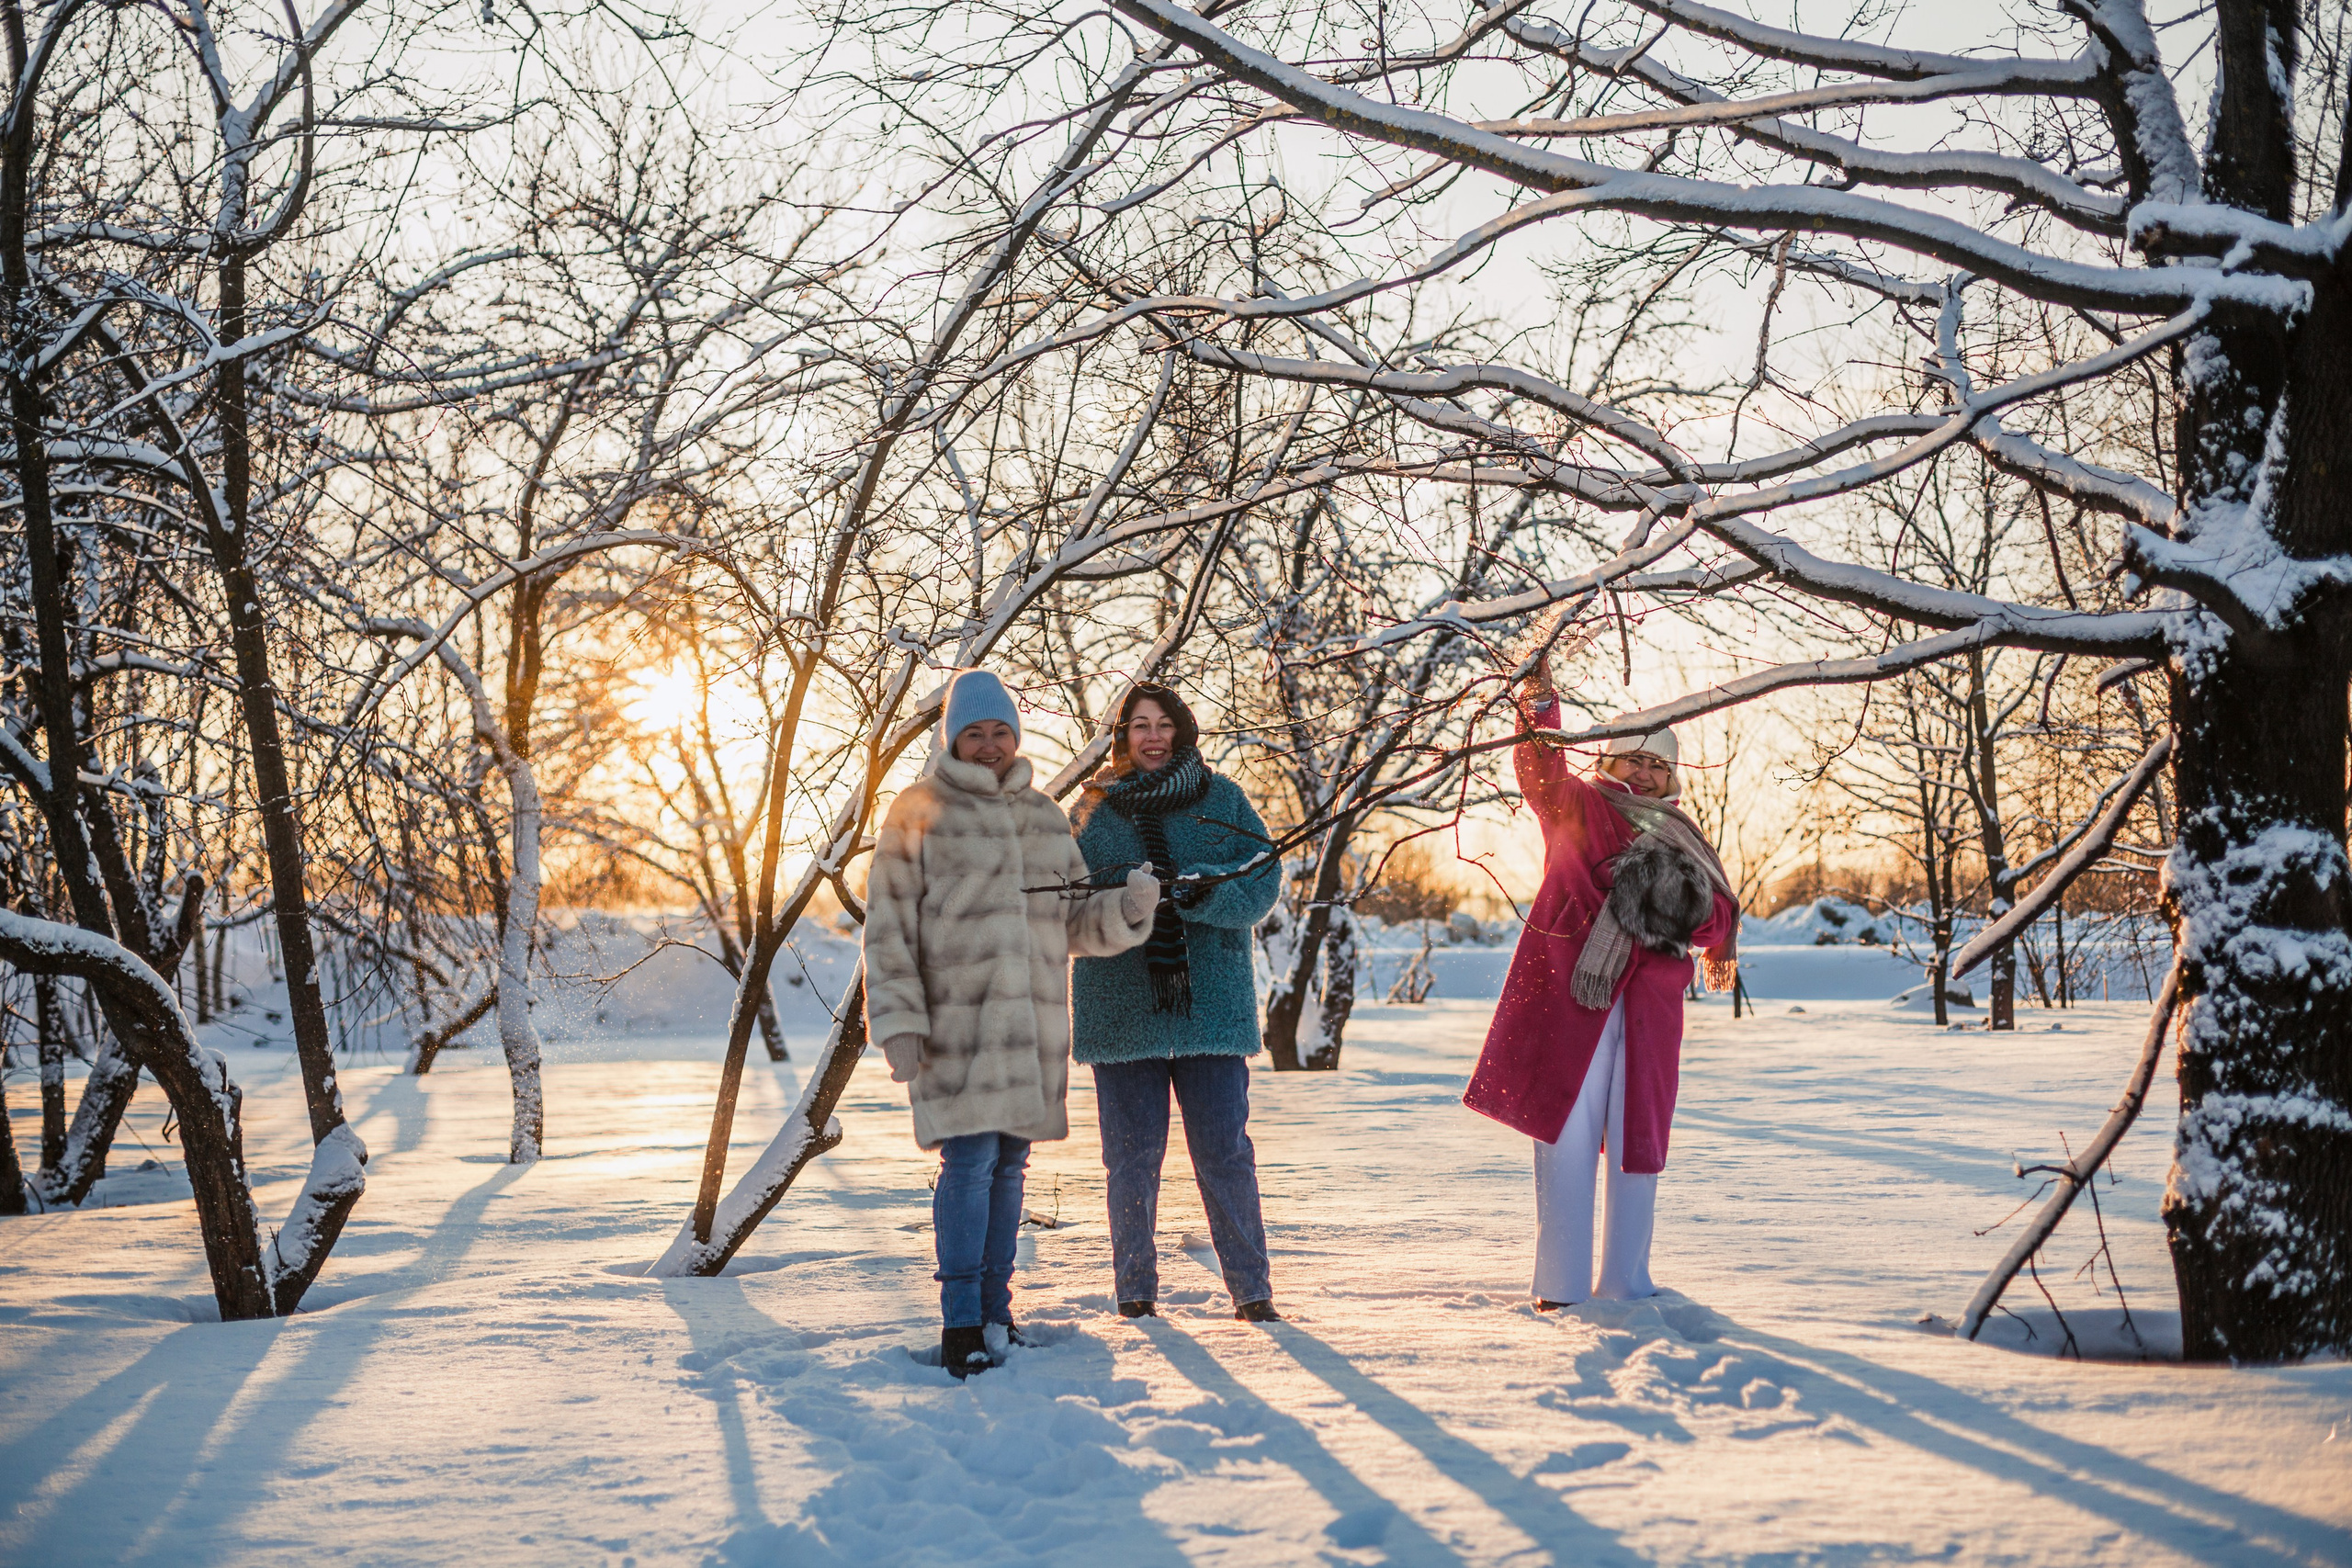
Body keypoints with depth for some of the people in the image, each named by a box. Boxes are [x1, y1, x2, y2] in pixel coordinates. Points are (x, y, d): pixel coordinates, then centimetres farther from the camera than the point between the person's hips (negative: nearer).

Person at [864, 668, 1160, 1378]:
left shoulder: (1043, 817, 17)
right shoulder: (920, 812, 1)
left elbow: (1076, 923, 15)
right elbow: (889, 925, -3)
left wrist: (1128, 908, -6)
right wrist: (898, 1021, -12)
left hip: (1032, 1021, 5)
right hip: (957, 1020, -5)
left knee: (1009, 1164, 8)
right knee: (970, 1159, -11)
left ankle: (995, 1309, 18)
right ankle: (960, 1325, -6)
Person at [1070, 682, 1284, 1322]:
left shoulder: (1222, 798, 8)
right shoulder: (1095, 807, 10)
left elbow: (1263, 880, -1)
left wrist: (1204, 896, -19)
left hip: (1210, 998, -1)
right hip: (1121, 999, 1)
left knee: (1223, 1148, -2)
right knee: (1132, 1152, 4)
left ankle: (1251, 1287, 7)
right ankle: (1135, 1286, 16)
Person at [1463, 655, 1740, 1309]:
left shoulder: (1682, 839, 20)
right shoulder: (1577, 807, 9)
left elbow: (1719, 925, 18)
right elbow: (1542, 773, -14)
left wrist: (1694, 910, 0)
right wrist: (1539, 709, -27)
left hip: (1648, 1004, 4)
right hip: (1570, 995, -3)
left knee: (1637, 1143, 4)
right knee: (1566, 1137, -5)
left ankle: (1625, 1283, 13)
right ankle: (1562, 1286, 0)